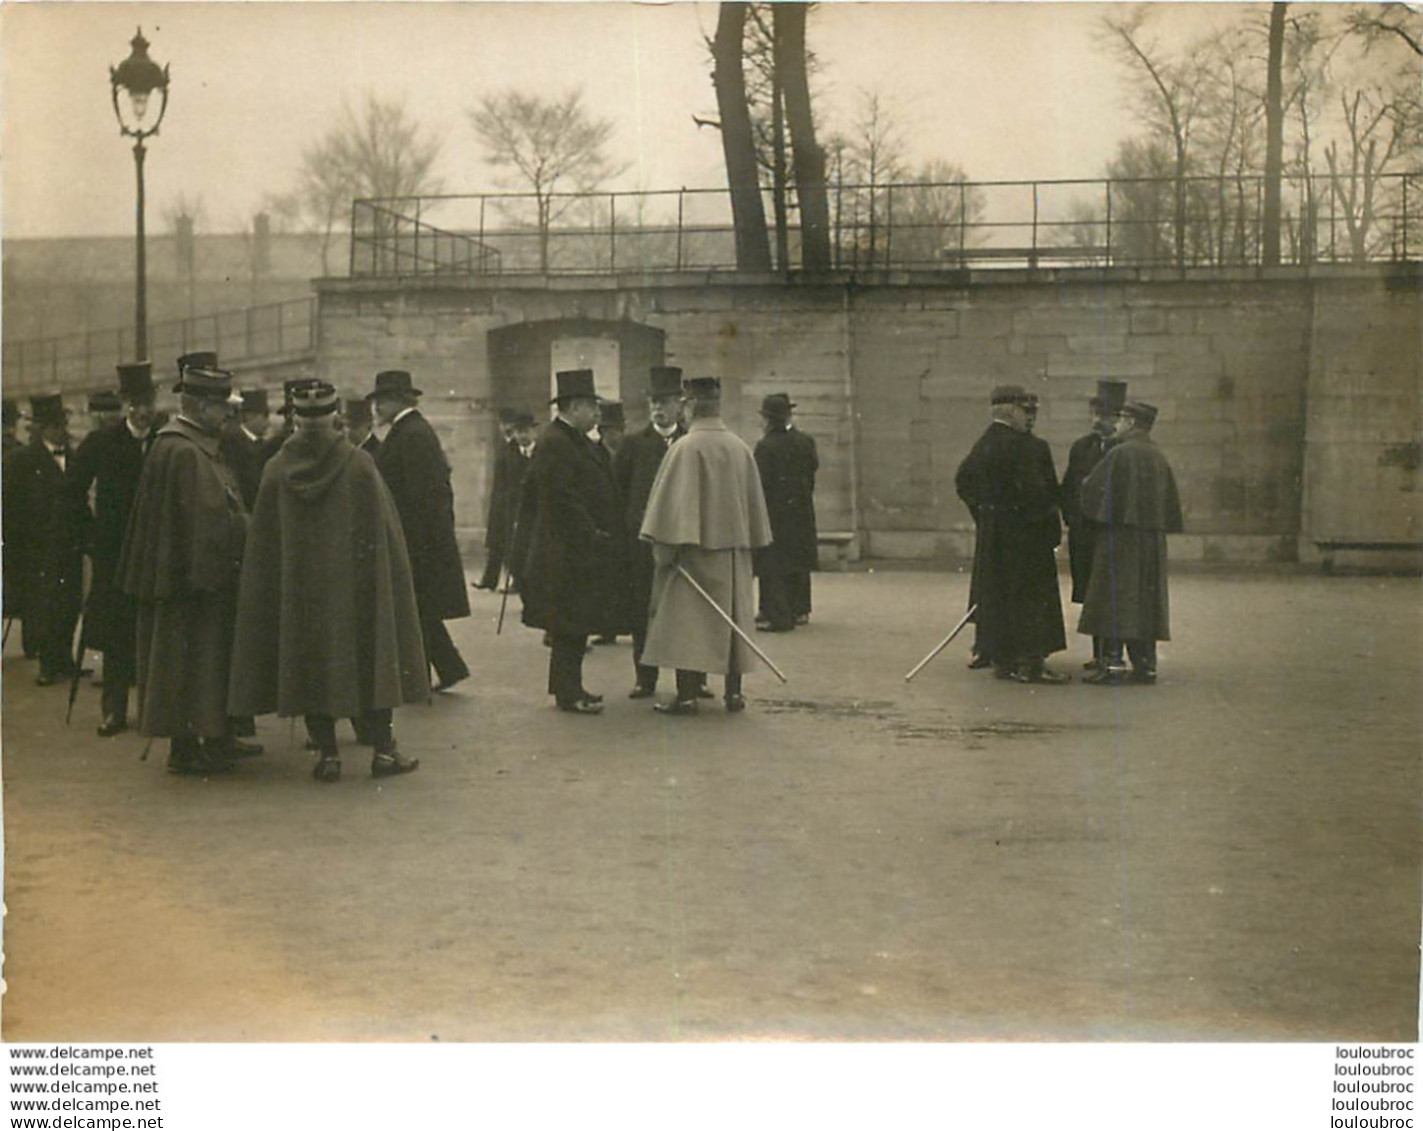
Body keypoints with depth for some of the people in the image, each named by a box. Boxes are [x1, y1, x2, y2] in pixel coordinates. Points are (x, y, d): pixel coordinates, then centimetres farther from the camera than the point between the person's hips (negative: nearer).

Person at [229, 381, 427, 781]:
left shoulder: (276, 470, -2)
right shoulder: (358, 464, -7)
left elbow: (262, 545, 2)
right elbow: (382, 528, -3)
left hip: (297, 588, 1)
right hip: (352, 583, -1)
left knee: (310, 664, 8)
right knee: (367, 659, 7)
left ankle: (327, 753, 7)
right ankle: (383, 750, 9)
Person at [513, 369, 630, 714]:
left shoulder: (575, 441, 15)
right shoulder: (553, 444, -17)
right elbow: (561, 500, -22)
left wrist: (600, 535, 16)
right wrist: (592, 536, -20)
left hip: (580, 549, 10)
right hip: (567, 552, -10)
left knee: (575, 625, 15)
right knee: (570, 624, -4)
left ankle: (568, 686, 22)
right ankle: (567, 693, 3)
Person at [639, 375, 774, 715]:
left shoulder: (685, 448, -14)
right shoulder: (740, 448, 5)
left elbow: (674, 500, -16)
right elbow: (754, 500, 12)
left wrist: (664, 547, -12)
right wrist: (750, 543, 20)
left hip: (695, 548, -6)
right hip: (733, 547, 6)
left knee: (686, 620, -2)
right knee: (732, 618, 11)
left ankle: (686, 696, -5)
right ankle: (734, 692, 13)